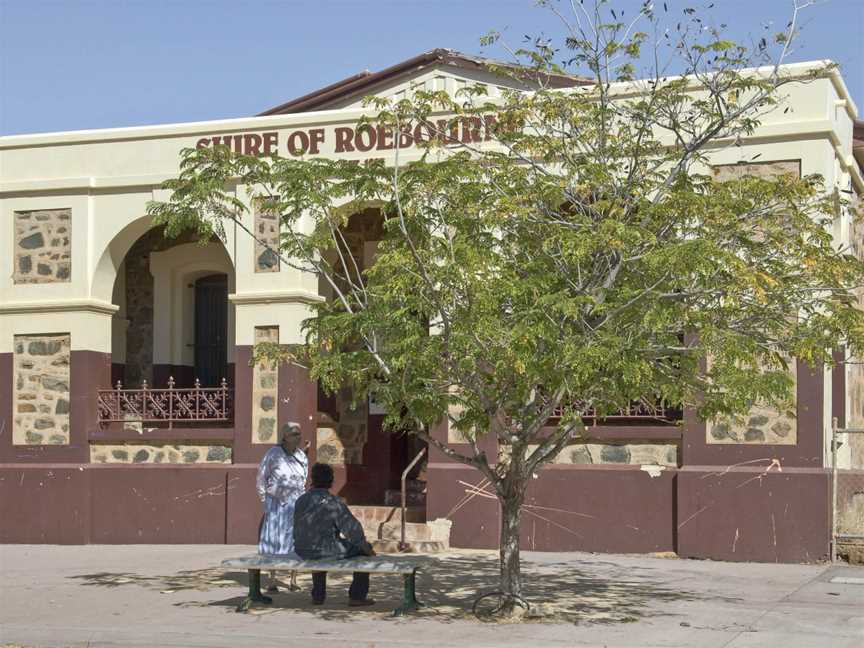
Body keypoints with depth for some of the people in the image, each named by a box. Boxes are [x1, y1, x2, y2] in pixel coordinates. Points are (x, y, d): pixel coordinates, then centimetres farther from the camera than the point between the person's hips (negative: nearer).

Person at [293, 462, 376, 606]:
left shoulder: (301, 501, 1)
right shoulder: (334, 503, -16)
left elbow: (297, 531, 12)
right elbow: (353, 529, -14)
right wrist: (368, 549, 1)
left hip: (303, 552, 6)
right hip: (327, 551, -6)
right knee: (363, 550, 16)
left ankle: (318, 595, 42)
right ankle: (357, 596, 18)